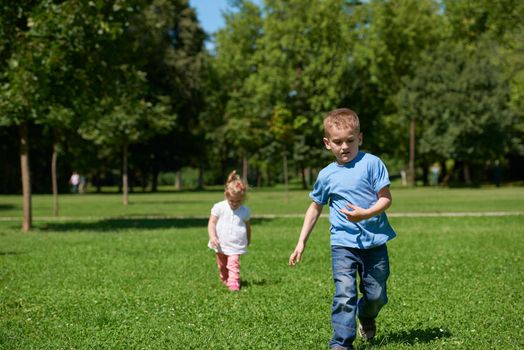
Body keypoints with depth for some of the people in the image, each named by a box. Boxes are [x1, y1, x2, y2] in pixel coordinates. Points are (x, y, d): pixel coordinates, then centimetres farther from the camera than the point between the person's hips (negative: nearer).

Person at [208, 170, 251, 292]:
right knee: (222, 265, 17)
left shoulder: (245, 211, -4)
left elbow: (247, 226, 11)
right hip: (221, 244, 2)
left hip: (236, 245, -2)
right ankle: (225, 280, 37)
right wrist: (212, 237, -21)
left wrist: (248, 240, 24)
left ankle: (234, 284, -20)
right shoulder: (219, 207, -9)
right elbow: (211, 223, -7)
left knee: (233, 265, -17)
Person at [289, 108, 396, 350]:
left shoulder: (371, 163, -5)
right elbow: (315, 207, 18)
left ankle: (366, 318, 43)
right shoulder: (326, 175, 4)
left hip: (375, 241, 0)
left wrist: (365, 214, -26)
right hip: (343, 243, 1)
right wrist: (301, 242, 16)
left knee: (377, 295, 10)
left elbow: (386, 198, -7)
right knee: (345, 294, -13)